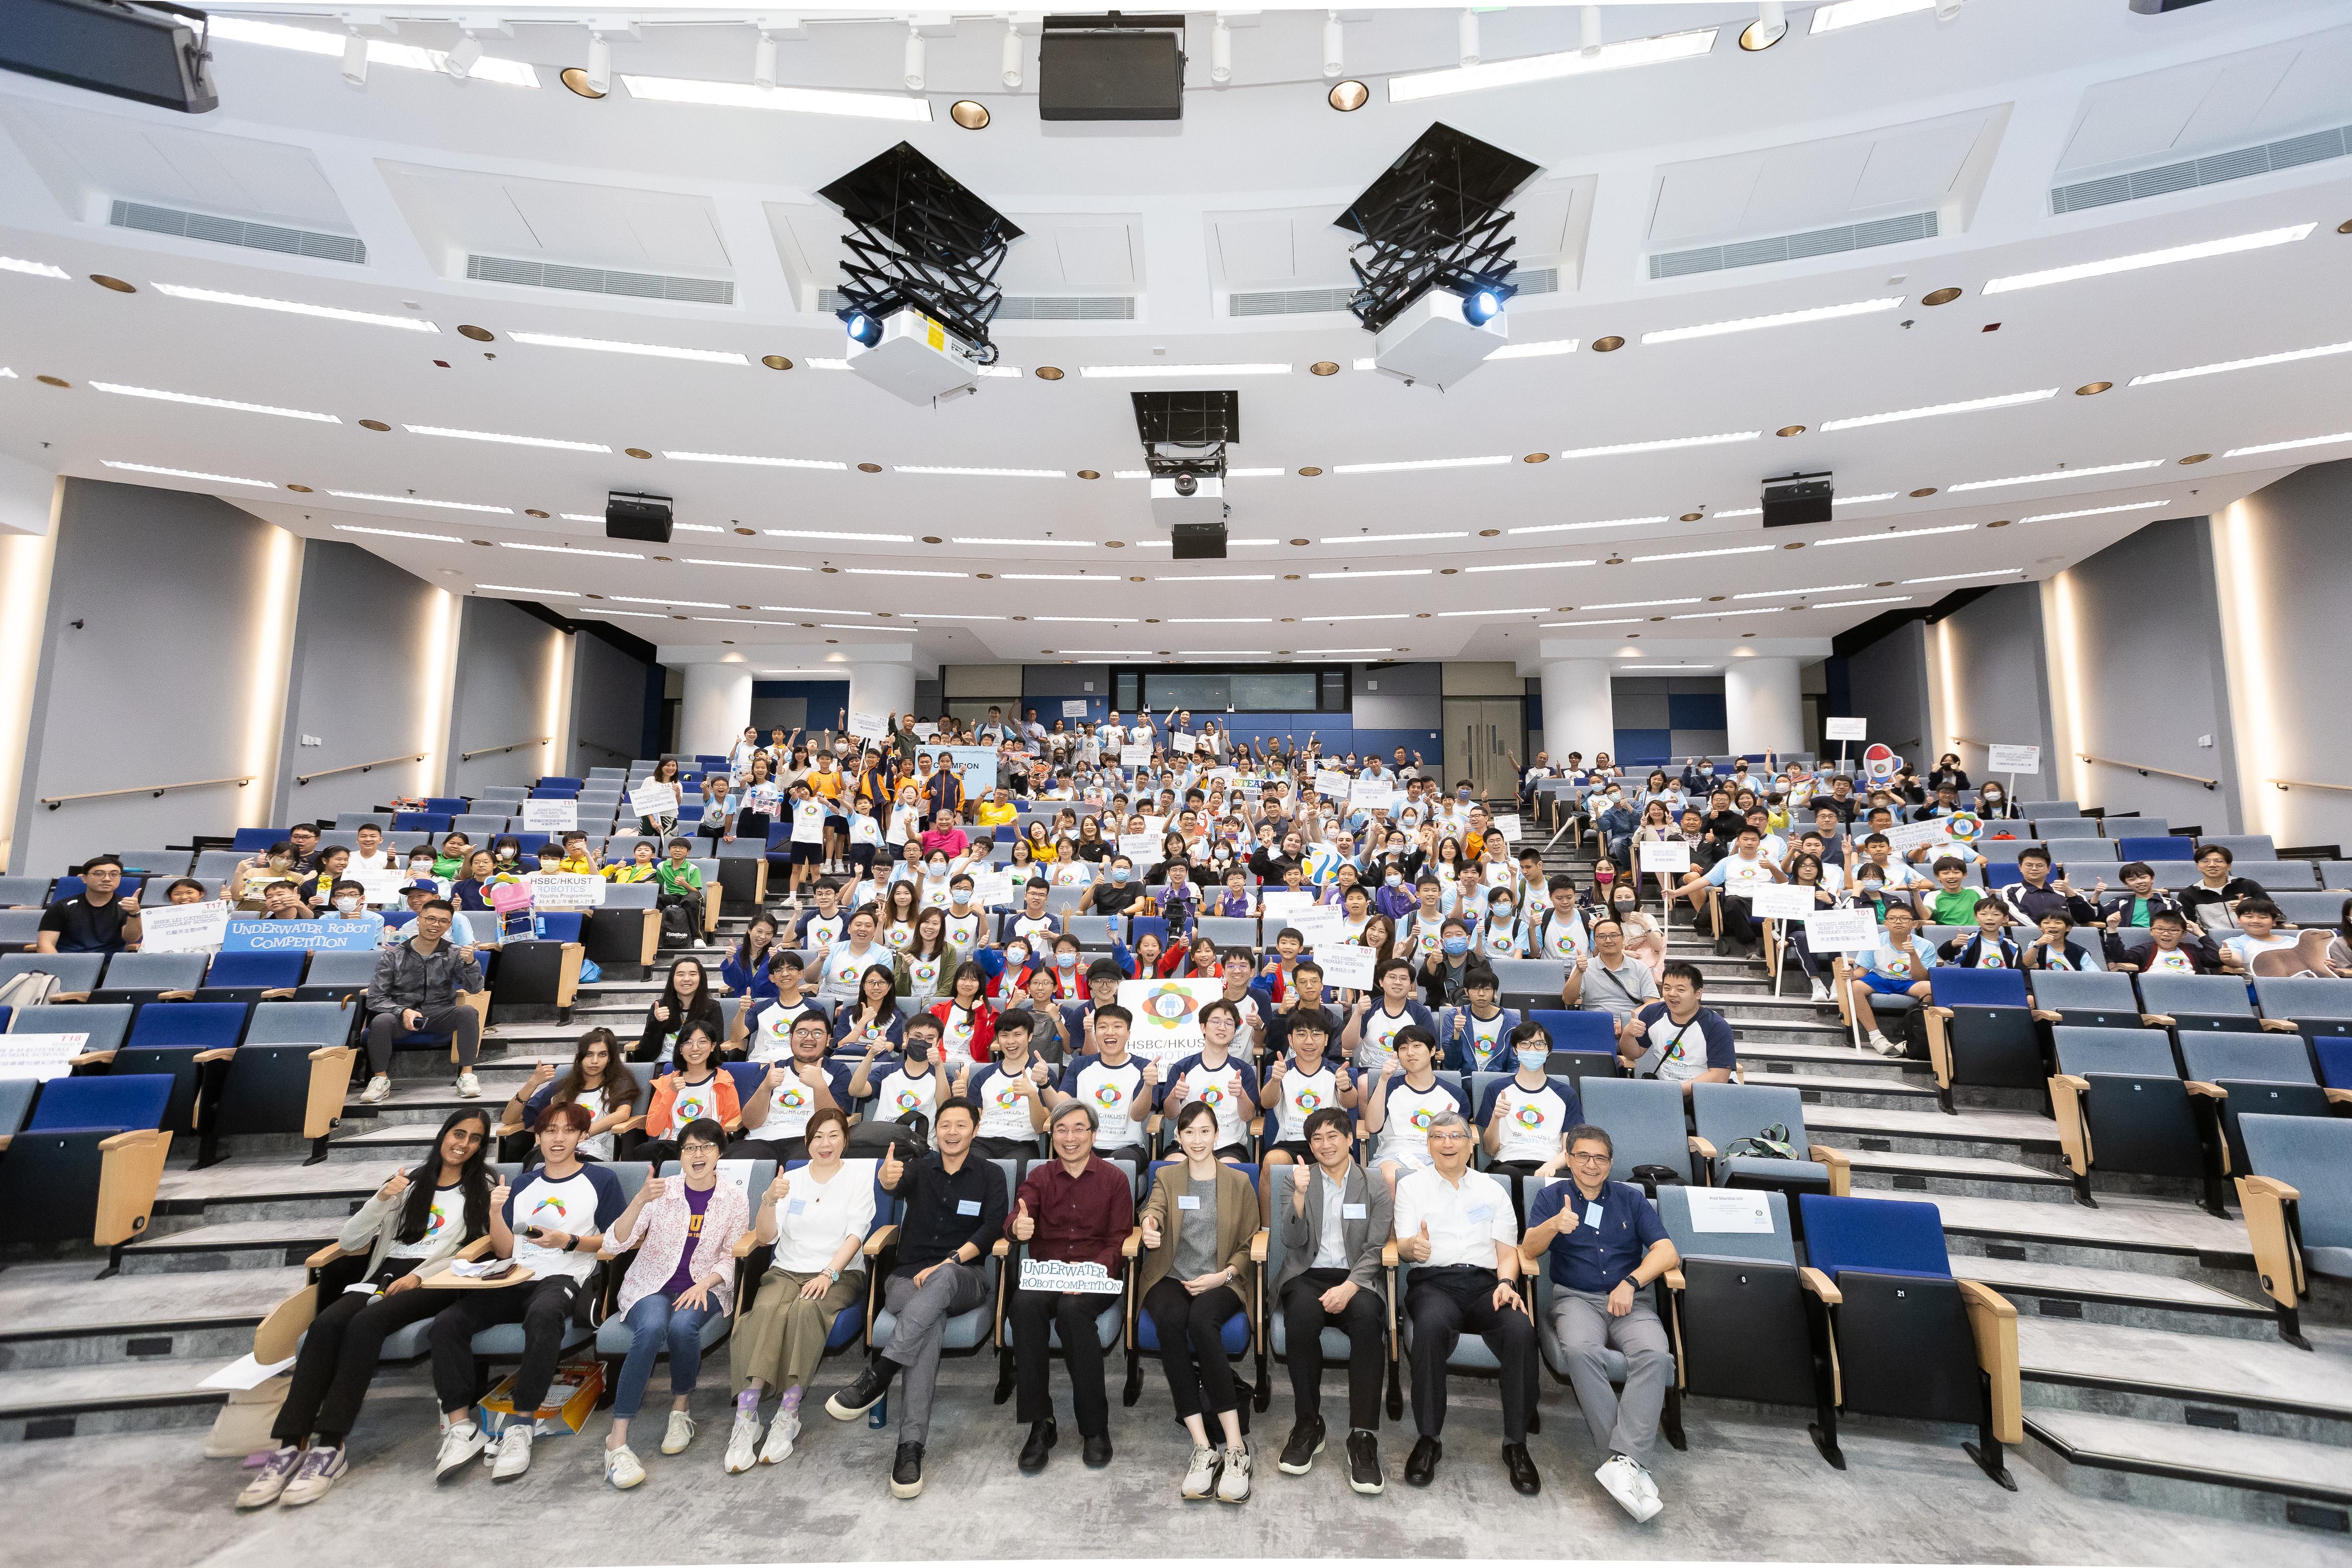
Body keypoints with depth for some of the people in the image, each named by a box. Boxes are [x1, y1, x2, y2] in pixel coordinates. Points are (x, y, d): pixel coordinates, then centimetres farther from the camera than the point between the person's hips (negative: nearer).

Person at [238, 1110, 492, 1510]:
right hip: (386, 1273, 4)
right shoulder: (410, 1183, 22)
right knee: (325, 1324, -27)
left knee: (365, 1323, -31)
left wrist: (420, 1275, -12)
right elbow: (349, 1241, 15)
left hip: (435, 1282, -4)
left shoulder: (481, 1188, 12)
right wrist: (382, 1200, -1)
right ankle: (291, 1445, -29)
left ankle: (331, 1447, -31)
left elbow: (476, 1249, 0)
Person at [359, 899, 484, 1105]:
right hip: (401, 1014, 0)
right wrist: (403, 1012, -23)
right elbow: (375, 998, -4)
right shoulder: (394, 956, -1)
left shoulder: (454, 954, 2)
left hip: (440, 1015, 0)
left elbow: (474, 988, -5)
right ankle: (381, 1079, -10)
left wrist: (471, 963, -25)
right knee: (381, 1021, -32)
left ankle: (467, 1074, -21)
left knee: (468, 1012, -29)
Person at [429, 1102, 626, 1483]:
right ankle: (461, 1426, -14)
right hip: (515, 1280, 5)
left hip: (563, 1278, -5)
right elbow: (504, 1251, 15)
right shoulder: (522, 1185, 21)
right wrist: (496, 1213, 0)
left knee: (543, 1315, -38)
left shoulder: (601, 1179, 7)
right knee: (447, 1321, -22)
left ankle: (521, 1426, -26)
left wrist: (569, 1241, -10)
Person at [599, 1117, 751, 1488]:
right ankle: (617, 1441, -24)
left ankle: (680, 1413, -6)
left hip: (704, 1289, 0)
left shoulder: (734, 1199, -1)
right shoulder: (660, 1190, -3)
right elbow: (614, 1245, -12)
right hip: (650, 1285, 0)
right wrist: (640, 1200, -28)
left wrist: (704, 1285, -18)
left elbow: (731, 1259, 2)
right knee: (651, 1329, -32)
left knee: (682, 1326, -31)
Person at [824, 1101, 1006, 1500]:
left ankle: (877, 1375, -38)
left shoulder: (989, 1176, 10)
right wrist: (886, 1178, -40)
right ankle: (911, 1446, -37)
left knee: (943, 1277, -38)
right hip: (907, 1277, 1)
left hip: (964, 1279, -1)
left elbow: (992, 1228, -5)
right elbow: (896, 1187, -13)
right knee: (932, 1319, -33)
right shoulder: (919, 1169, 12)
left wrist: (949, 1262, -21)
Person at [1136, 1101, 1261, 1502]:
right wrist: (1150, 1227, -34)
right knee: (1171, 1321, -34)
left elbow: (1250, 1244, 9)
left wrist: (1223, 1275, -9)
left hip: (1222, 1281, -1)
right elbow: (1154, 1209, -9)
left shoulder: (1239, 1182, 12)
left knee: (1202, 1320, -35)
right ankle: (1203, 1449, -32)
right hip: (1171, 1277, 1)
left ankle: (1236, 1449, -32)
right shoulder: (1167, 1177, 13)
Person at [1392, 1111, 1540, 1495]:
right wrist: (1413, 1247, -23)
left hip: (1486, 1282, 2)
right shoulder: (1412, 1186, 13)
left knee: (1521, 1328, -31)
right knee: (1431, 1324, -36)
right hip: (1434, 1281, -2)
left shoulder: (1492, 1189, 20)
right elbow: (1402, 1245, 2)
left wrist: (1506, 1282, -8)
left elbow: (1508, 1250, 14)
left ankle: (1516, 1444, -15)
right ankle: (1428, 1439, -21)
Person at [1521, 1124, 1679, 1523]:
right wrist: (1553, 1226, -25)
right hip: (1576, 1299, -1)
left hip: (1629, 1299, 1)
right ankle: (1633, 1464, -29)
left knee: (1654, 1354, -32)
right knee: (1581, 1351, -34)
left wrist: (1631, 1283, -11)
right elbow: (1528, 1250, -2)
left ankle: (1623, 1460, -35)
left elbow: (1666, 1251, 6)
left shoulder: (1631, 1198, 16)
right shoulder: (1552, 1196, 10)